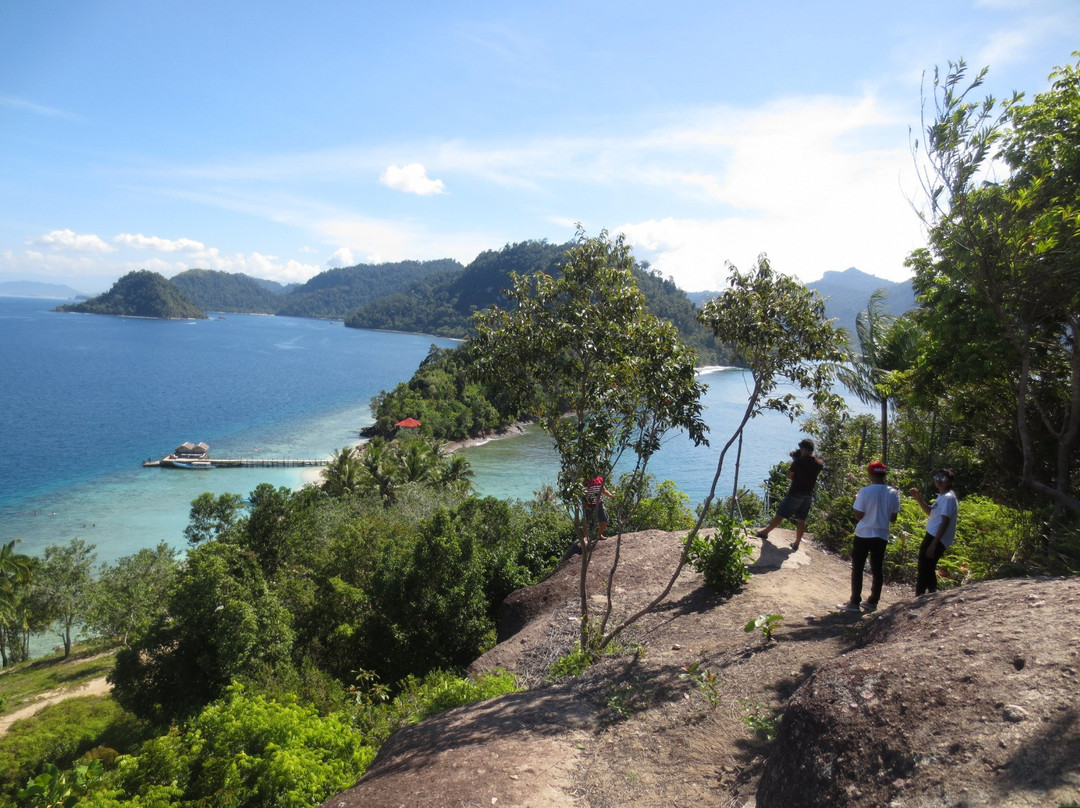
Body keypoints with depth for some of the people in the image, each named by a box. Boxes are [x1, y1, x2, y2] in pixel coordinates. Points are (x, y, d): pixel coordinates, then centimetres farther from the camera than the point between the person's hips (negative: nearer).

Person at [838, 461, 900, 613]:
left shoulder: (865, 491, -14)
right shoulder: (893, 493, -1)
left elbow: (859, 515, -12)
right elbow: (893, 518, 4)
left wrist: (855, 501, 4)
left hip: (864, 535, -4)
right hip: (882, 536, 4)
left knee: (857, 569, 4)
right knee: (877, 569, 13)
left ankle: (854, 602, 5)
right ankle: (873, 601, 19)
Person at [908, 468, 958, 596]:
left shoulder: (948, 498, -17)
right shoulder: (942, 496, 14)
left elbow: (945, 523, -22)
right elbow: (930, 512, 28)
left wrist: (933, 544, -24)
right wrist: (919, 498, 13)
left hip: (937, 539, -10)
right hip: (932, 536, 10)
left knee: (924, 570, -6)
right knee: (928, 568, 21)